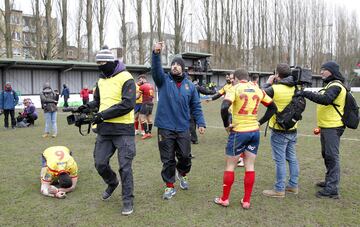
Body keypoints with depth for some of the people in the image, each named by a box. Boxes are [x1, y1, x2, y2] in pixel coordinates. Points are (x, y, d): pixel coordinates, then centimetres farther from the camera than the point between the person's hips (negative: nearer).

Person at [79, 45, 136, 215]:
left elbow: (128, 104, -20)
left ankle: (128, 200, 16)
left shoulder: (125, 78, -11)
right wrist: (89, 106, 1)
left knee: (125, 166, 0)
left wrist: (104, 114, -21)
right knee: (100, 163, 10)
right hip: (104, 129, 7)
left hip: (123, 130, -7)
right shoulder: (101, 80, 13)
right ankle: (112, 183, 40)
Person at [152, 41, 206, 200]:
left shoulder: (190, 85, 6)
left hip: (183, 128, 2)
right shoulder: (164, 80, 0)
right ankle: (169, 187, 22)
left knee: (185, 156, 11)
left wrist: (200, 123, 1)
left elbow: (196, 107, 9)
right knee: (168, 159, 6)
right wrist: (156, 54, -37)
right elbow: (156, 69, -20)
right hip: (165, 128, -2)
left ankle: (183, 175, 43)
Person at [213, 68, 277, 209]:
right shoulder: (257, 90, 8)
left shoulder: (235, 88, -8)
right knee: (250, 166, 10)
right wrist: (260, 122, 11)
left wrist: (226, 125, -10)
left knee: (230, 165, 8)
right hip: (254, 132, 5)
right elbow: (273, 107, 14)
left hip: (239, 132, -5)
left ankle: (224, 199, 18)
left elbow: (224, 108, -23)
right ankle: (246, 201, 17)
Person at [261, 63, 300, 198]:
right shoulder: (296, 88, -1)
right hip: (293, 128, 6)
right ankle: (293, 185, 27)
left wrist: (268, 83, 10)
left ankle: (279, 189, 8)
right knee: (292, 158, 16)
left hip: (279, 130, -6)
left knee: (280, 160, 0)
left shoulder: (275, 89, -19)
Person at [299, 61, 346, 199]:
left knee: (332, 156, -7)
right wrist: (320, 126, 16)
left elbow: (326, 99, -33)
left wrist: (306, 93, -32)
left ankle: (332, 189, -3)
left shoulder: (336, 86, -14)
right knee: (327, 155, 19)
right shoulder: (329, 85, 18)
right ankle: (330, 181, 33)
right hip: (326, 127, 10)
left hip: (332, 128, -10)